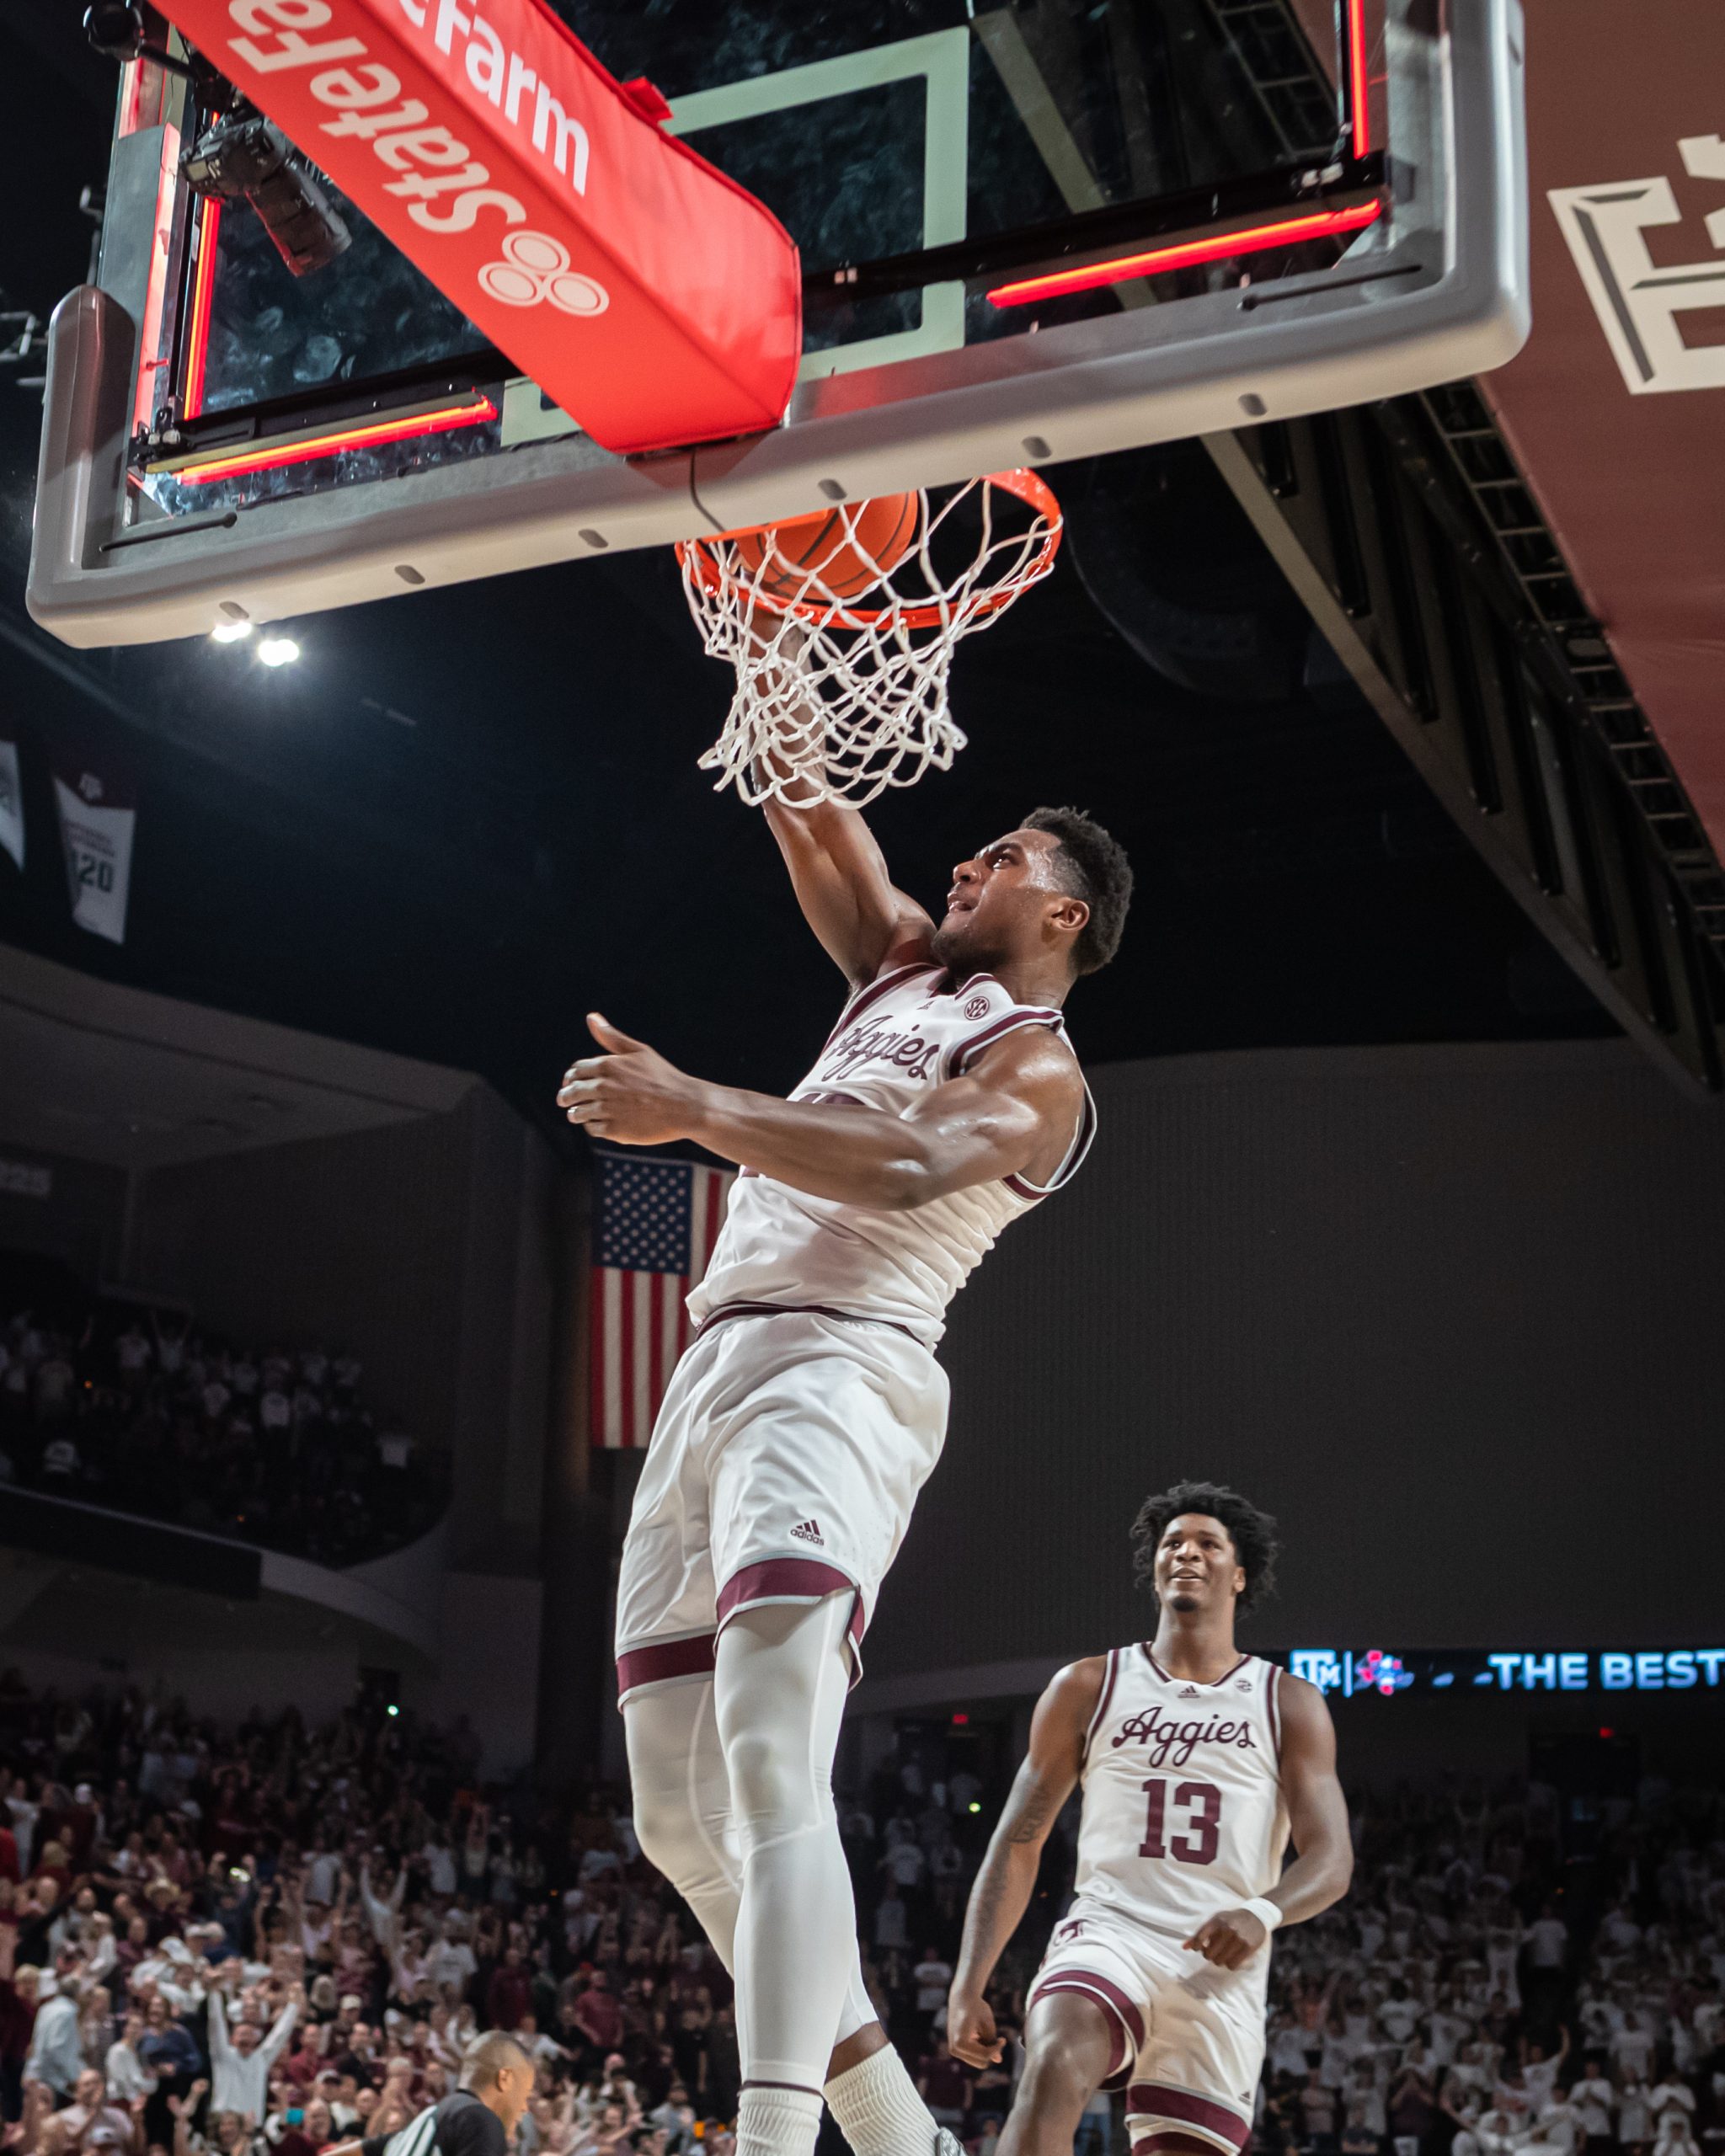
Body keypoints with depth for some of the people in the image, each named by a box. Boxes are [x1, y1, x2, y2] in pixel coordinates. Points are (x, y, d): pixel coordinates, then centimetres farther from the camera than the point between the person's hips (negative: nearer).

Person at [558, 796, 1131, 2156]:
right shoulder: (907, 969, 26)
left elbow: (906, 1166, -19)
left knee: (771, 1772, -27)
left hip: (839, 1367, -8)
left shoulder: (1038, 1069, 1)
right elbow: (810, 824, 24)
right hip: (715, 1368, 9)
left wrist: (690, 1108, -22)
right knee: (681, 1816, 5)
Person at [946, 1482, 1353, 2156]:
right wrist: (969, 1984, 1)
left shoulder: (1289, 1703, 12)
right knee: (1052, 2074, -32)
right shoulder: (1089, 1687, 12)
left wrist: (1262, 1913, -22)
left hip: (1221, 1966, 1)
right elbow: (1018, 1844, 12)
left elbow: (1331, 1859, 2)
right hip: (1107, 1933, -1)